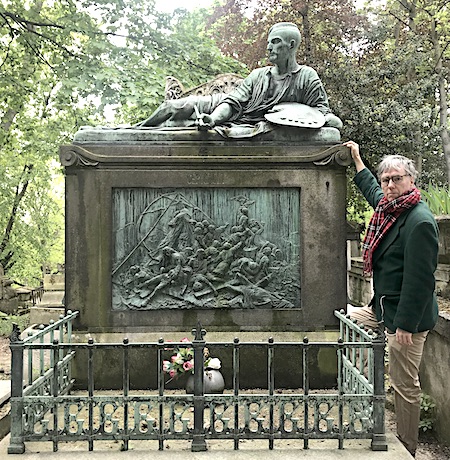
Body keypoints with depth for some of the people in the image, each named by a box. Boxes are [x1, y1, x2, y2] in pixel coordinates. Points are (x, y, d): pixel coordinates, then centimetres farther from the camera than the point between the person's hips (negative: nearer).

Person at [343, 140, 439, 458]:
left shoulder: (419, 221, -22)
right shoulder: (389, 207, 7)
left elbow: (420, 279, -25)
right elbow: (371, 190, 32)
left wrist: (406, 324, -24)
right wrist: (357, 158, 39)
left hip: (407, 315, -10)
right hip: (383, 307, 10)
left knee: (405, 386, 0)